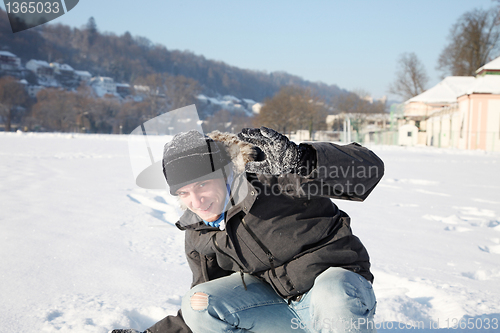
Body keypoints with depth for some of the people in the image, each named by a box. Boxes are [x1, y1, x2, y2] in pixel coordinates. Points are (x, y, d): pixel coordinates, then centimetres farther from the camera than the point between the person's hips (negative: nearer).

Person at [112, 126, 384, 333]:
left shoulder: (269, 176, -22)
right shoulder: (198, 235, -1)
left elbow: (368, 166, -26)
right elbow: (205, 306, 11)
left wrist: (303, 162, -43)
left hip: (337, 277, -5)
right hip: (275, 295, 6)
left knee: (332, 297, -41)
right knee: (197, 306, -15)